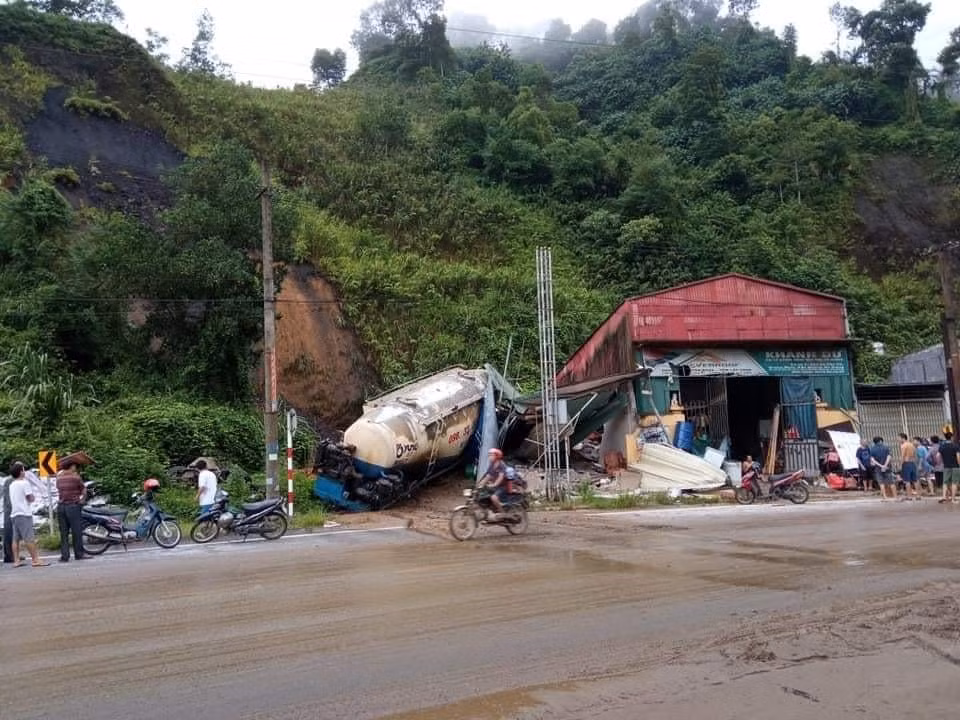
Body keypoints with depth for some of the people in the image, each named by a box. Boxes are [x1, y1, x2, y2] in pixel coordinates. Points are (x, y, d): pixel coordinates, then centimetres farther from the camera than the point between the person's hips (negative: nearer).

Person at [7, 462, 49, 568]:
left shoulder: (12, 484, 15)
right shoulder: (24, 483, -8)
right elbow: (31, 498, -9)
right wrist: (31, 494, 11)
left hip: (14, 514, 8)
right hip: (24, 514, -8)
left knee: (16, 539, 9)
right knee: (29, 538, -11)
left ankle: (16, 561, 8)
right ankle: (36, 560, -13)